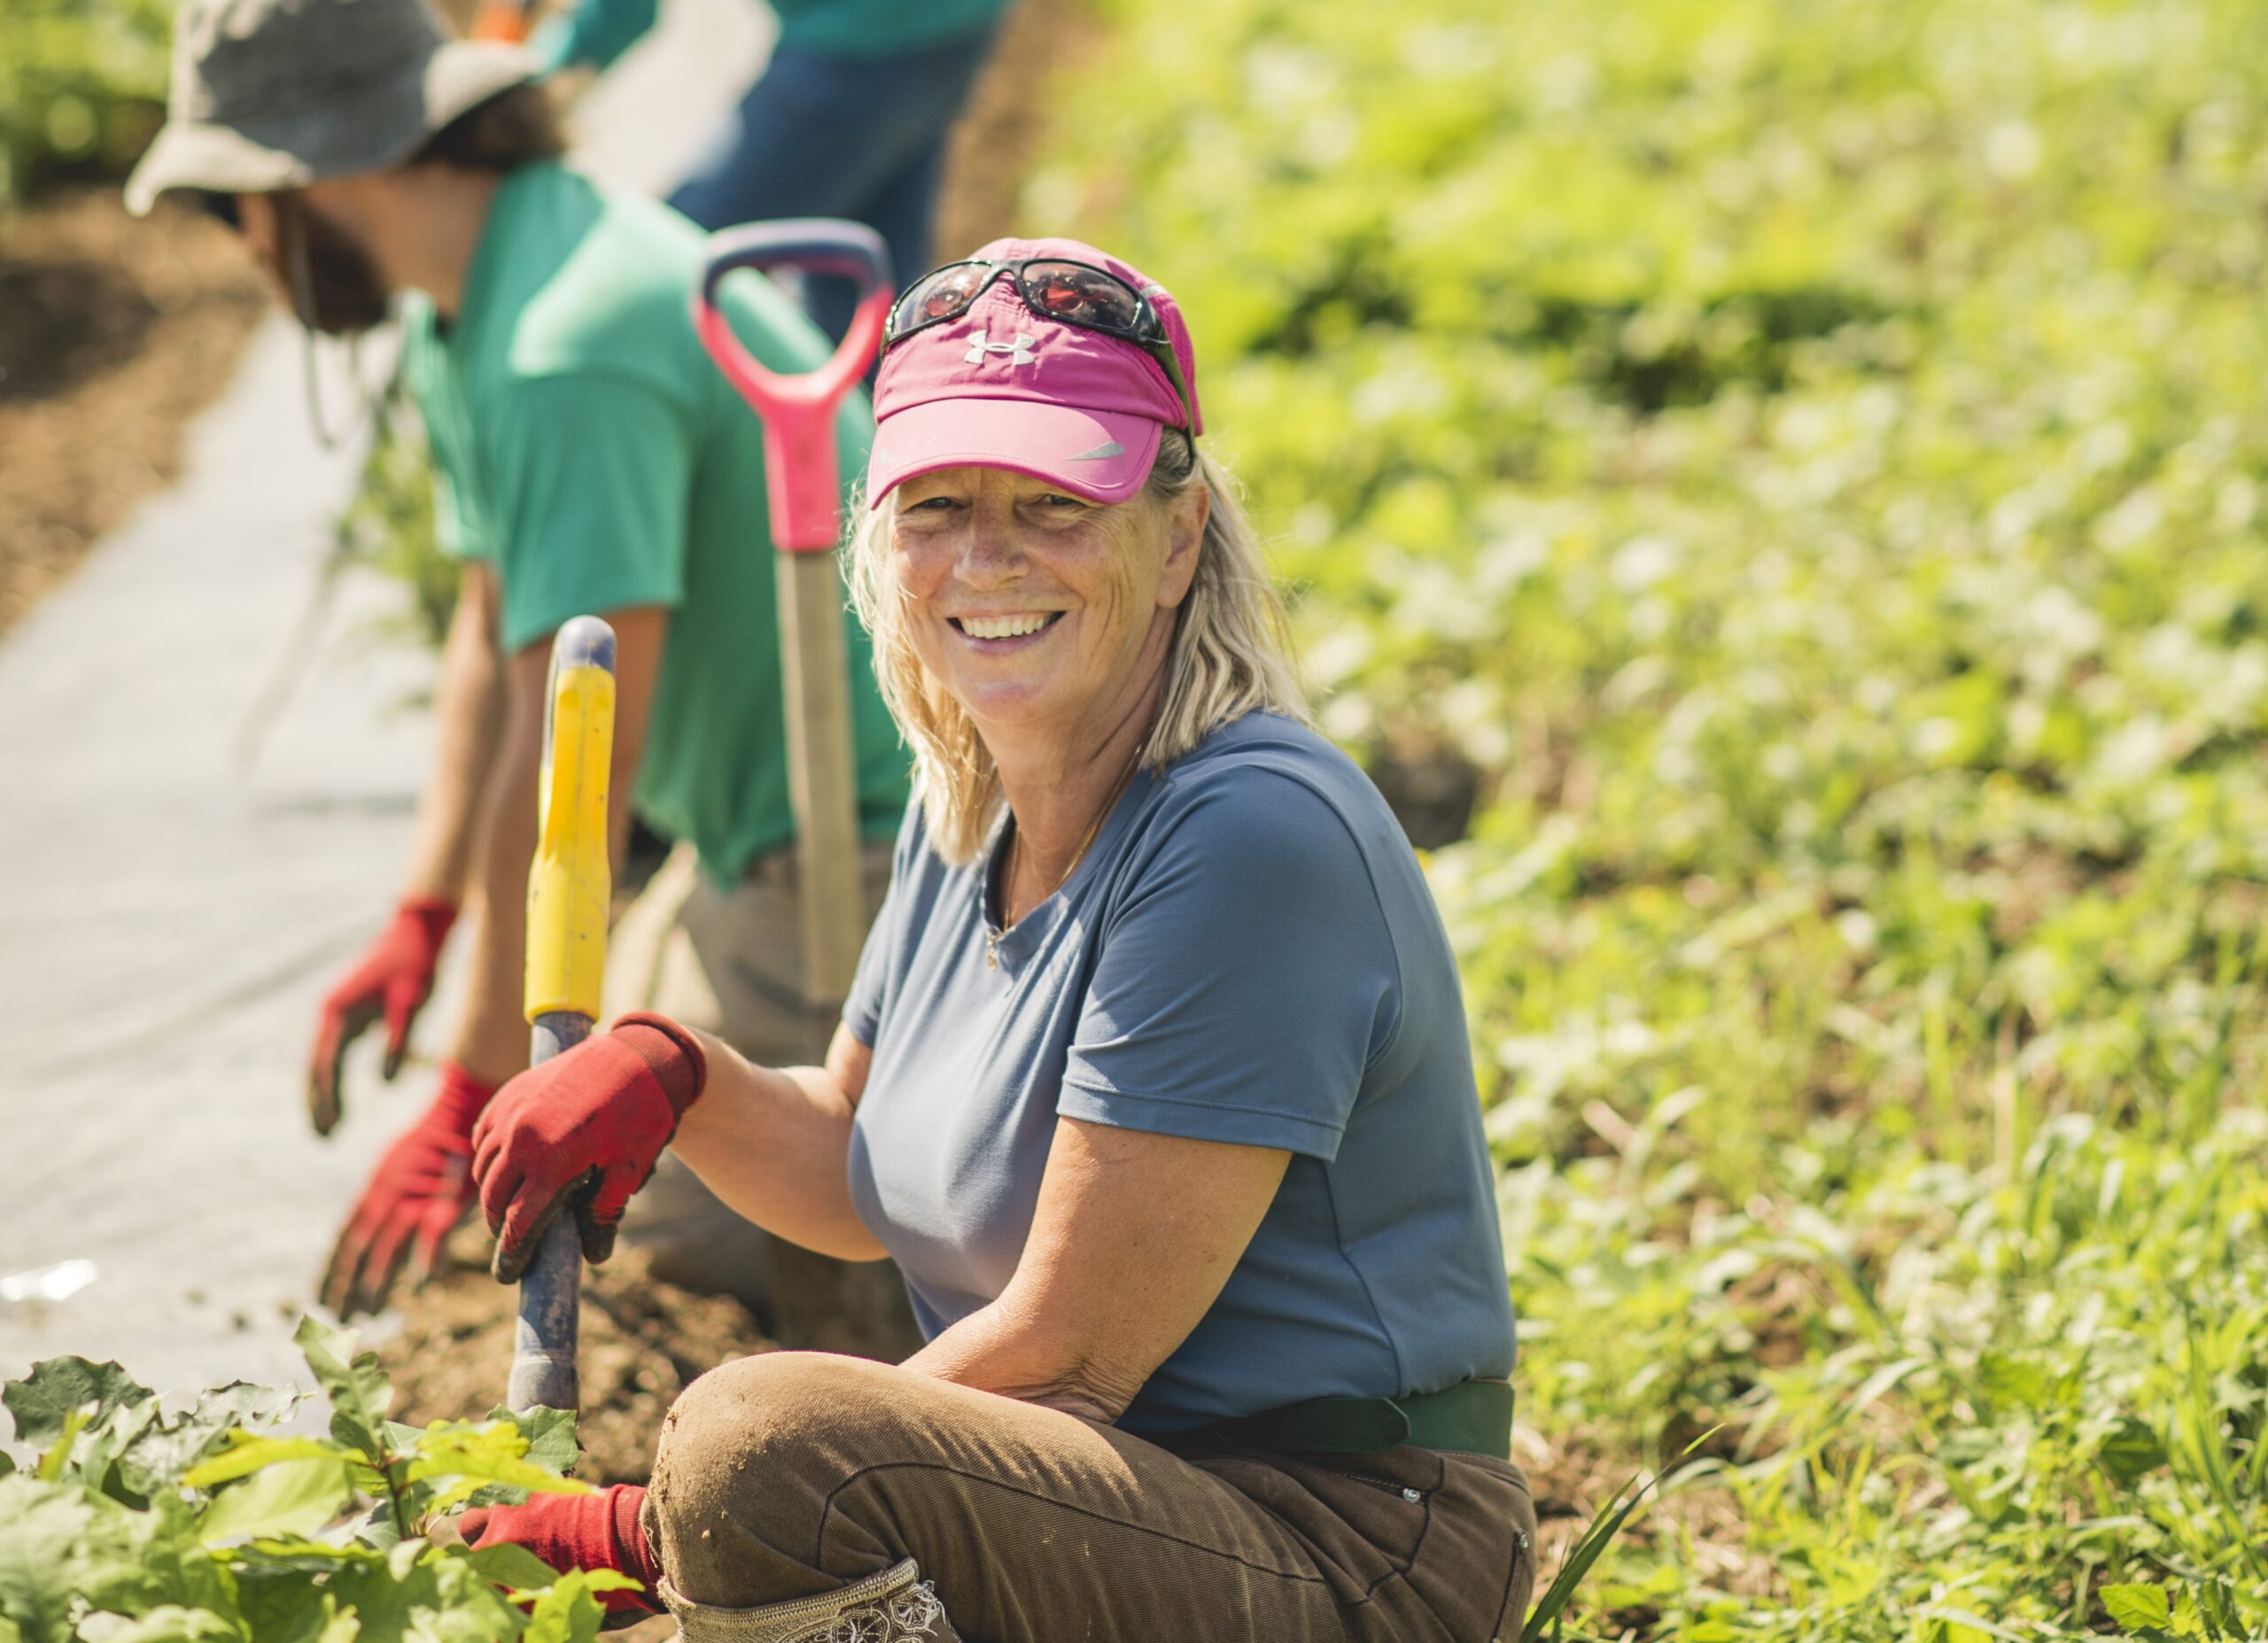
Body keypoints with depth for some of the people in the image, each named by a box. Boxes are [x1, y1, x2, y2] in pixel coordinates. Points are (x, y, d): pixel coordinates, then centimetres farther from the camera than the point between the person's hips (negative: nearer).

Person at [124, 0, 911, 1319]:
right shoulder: (464, 323, 7)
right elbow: (498, 642, 16)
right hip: (763, 826, 10)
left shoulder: (572, 358, -28)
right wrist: (418, 923, 10)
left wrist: (475, 1107, -26)